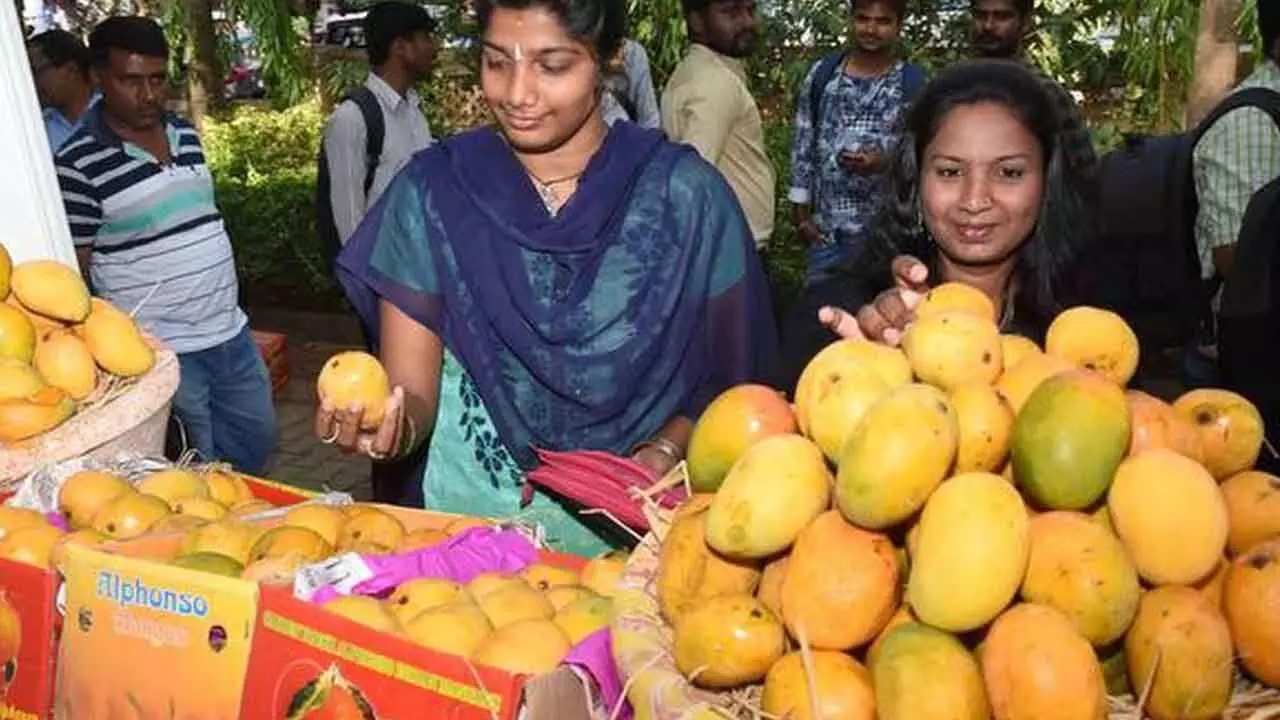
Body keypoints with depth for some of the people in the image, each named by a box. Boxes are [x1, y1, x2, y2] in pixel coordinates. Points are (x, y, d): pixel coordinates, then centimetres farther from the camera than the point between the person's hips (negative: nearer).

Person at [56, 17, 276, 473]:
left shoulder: (186, 135, 6)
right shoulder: (79, 165, -14)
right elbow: (73, 272, -10)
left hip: (231, 332, 7)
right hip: (160, 352, -6)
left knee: (256, 443, 20)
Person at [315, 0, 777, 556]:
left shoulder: (684, 195, -5)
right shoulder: (433, 191, -3)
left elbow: (729, 377, 3)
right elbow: (412, 390, -2)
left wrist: (664, 452, -13)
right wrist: (394, 423, -23)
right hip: (474, 517, 1)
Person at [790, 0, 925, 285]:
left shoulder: (915, 84, -2)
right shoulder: (821, 73, 5)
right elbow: (803, 145, 7)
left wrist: (886, 162, -21)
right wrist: (800, 211, 4)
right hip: (825, 228, 2)